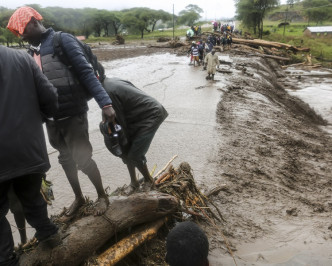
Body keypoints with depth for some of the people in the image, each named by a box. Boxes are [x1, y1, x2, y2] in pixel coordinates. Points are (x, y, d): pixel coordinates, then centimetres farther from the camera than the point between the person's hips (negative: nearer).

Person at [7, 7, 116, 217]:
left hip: (73, 114, -7)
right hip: (52, 118, 7)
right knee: (66, 159, 15)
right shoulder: (32, 52, 13)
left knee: (82, 158, -1)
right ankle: (79, 198, 34)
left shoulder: (62, 40, -7)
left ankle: (102, 196, 22)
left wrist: (105, 103, -24)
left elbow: (86, 72, -15)